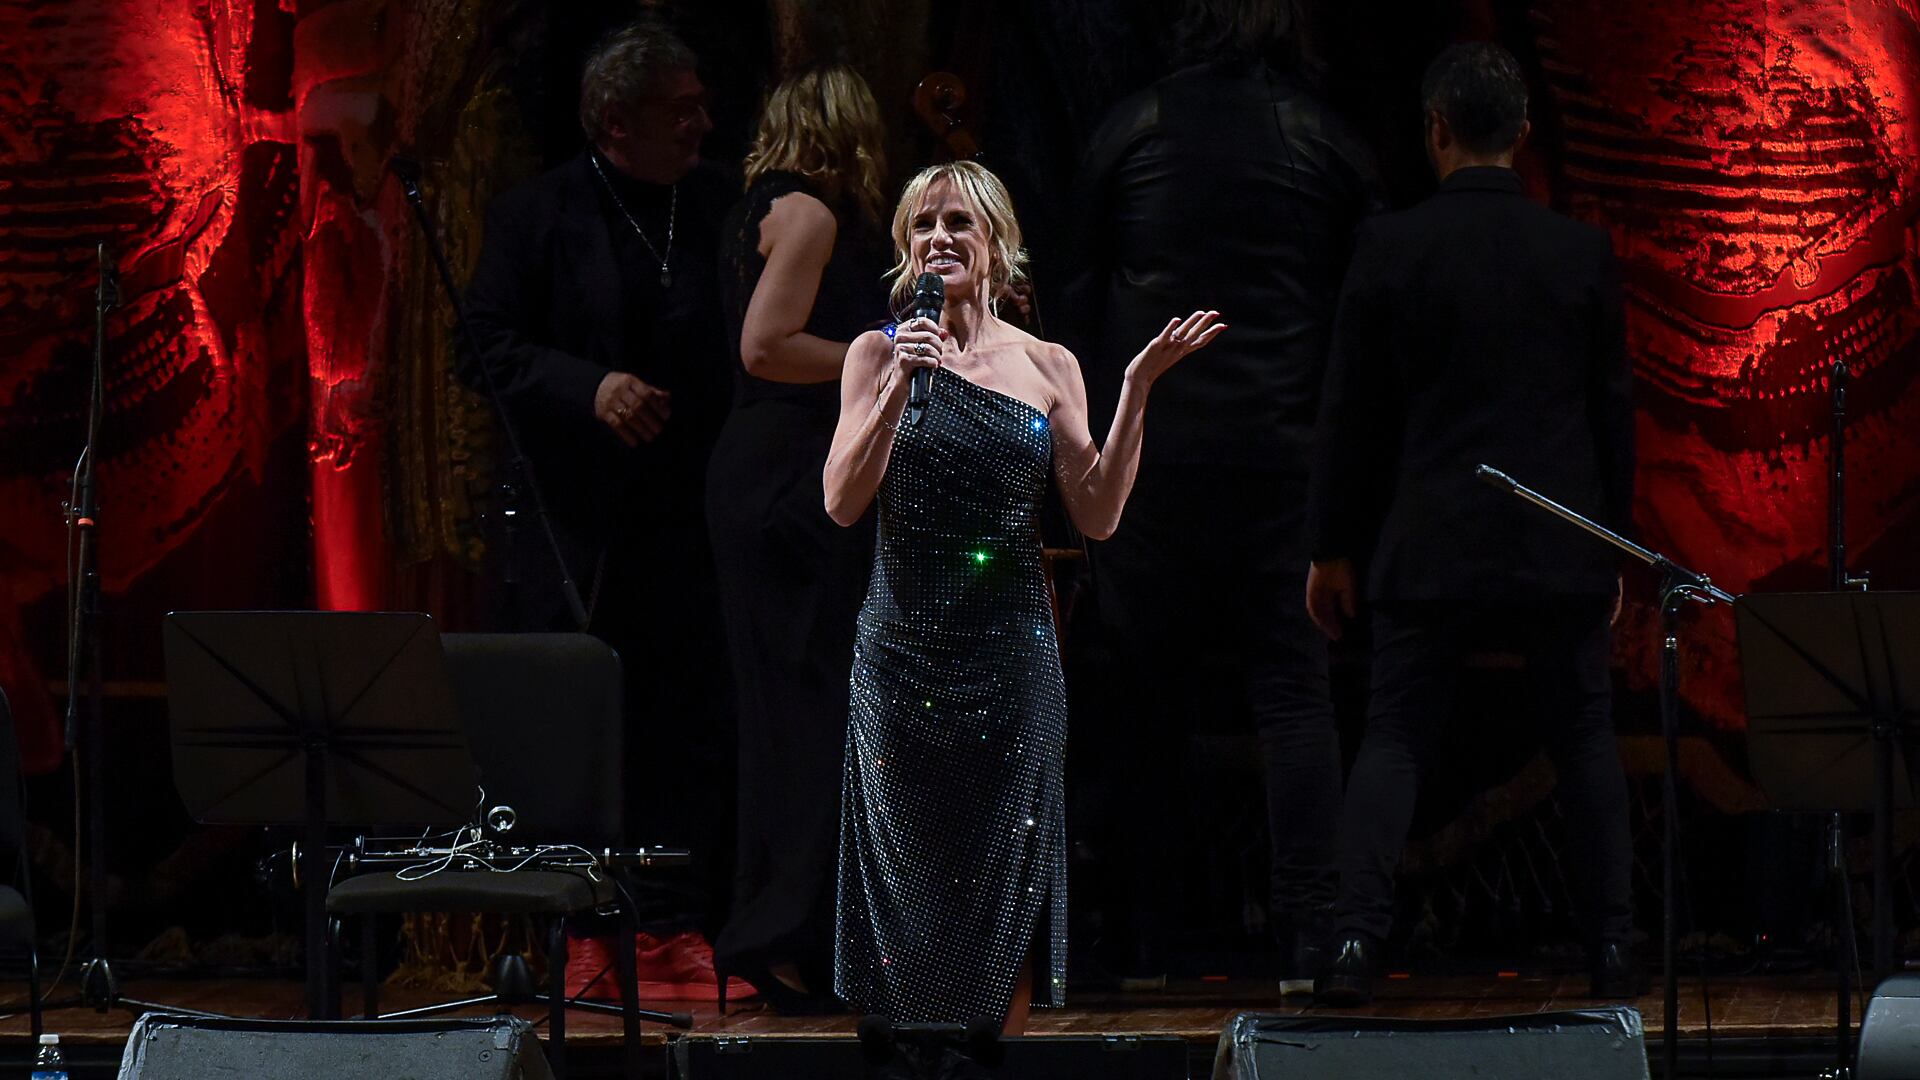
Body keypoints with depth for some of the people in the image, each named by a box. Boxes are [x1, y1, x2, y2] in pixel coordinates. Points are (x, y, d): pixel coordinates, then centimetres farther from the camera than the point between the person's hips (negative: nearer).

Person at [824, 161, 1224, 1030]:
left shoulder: (1049, 367, 6)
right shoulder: (880, 355, 3)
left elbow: (1097, 516, 0)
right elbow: (842, 503, -6)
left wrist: (1136, 394, -8)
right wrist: (898, 389, -16)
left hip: (1012, 660, 1)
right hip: (905, 655, -1)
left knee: (1005, 873, 2)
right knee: (909, 868, 2)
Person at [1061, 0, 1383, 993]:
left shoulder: (1130, 132, 3)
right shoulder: (1329, 146, 2)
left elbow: (1081, 300, 7)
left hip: (1151, 453, 0)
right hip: (1283, 452, 0)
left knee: (1144, 698, 7)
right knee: (1293, 693, 1)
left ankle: (1141, 946, 8)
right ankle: (1308, 940, -7)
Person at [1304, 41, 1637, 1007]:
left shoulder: (1390, 247, -5)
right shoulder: (1582, 252, -1)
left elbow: (1352, 410, -1)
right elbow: (1613, 410, 5)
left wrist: (1333, 549, 8)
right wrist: (1612, 546, 16)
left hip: (1430, 547, -1)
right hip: (1559, 552, 1)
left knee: (1393, 740, 3)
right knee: (1585, 740, 12)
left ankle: (1357, 944, -12)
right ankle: (1612, 946, 8)